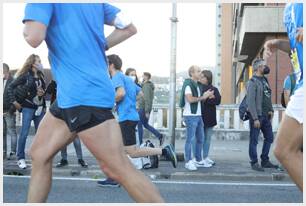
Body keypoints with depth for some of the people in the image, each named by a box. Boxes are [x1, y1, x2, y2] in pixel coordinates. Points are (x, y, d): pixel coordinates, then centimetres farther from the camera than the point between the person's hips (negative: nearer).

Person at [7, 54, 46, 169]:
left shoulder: (41, 76, 10)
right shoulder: (25, 75, -6)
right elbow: (11, 86, -4)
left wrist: (42, 93, -2)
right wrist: (13, 101, -9)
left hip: (40, 108, 5)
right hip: (28, 108, -5)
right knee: (24, 133, -4)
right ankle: (21, 159, 6)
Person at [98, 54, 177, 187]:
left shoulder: (117, 77, -8)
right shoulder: (128, 78, 20)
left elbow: (121, 93, -25)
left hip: (126, 117, -10)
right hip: (130, 116, 10)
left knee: (132, 152, -8)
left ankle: (164, 151, -10)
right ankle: (113, 179, 13)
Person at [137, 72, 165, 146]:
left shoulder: (146, 86, -16)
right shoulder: (150, 85, 14)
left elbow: (147, 99, -22)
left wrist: (146, 111, -23)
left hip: (143, 108, -9)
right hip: (146, 108, 9)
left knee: (139, 125, -1)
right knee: (146, 124, 15)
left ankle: (140, 143, 4)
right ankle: (160, 136, 7)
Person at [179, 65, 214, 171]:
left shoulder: (197, 85, 19)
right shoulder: (188, 84, -10)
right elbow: (190, 99, -21)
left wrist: (205, 96, 7)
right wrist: (202, 97, -12)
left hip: (198, 115, 9)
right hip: (190, 116, -9)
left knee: (200, 139, 13)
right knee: (190, 139, -4)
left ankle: (198, 160, 22)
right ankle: (188, 162, 2)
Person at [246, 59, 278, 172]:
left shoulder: (264, 80, 13)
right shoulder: (253, 82, -12)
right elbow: (250, 102, -17)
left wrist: (271, 110, 7)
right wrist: (255, 118, -20)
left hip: (266, 116, 9)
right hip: (257, 116, -9)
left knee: (269, 138, 13)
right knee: (254, 140, 0)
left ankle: (265, 161, 23)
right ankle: (254, 163, 8)